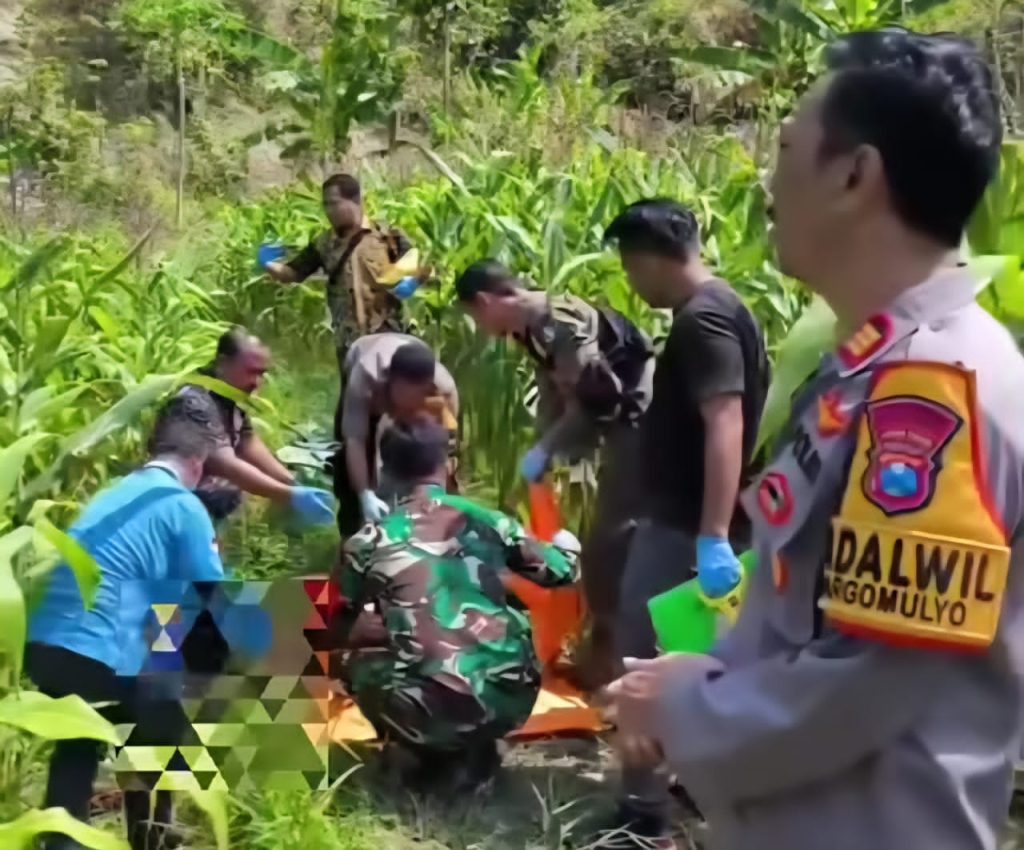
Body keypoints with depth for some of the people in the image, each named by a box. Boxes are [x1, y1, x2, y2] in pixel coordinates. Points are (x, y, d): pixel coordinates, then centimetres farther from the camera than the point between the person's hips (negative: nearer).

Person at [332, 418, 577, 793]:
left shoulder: (367, 543, 5)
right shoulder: (484, 520, 10)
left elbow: (343, 631, 18)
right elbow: (560, 572, 22)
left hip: (428, 710, -2)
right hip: (511, 697, 2)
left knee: (355, 661, 25)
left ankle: (435, 758, 16)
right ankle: (477, 752, 26)